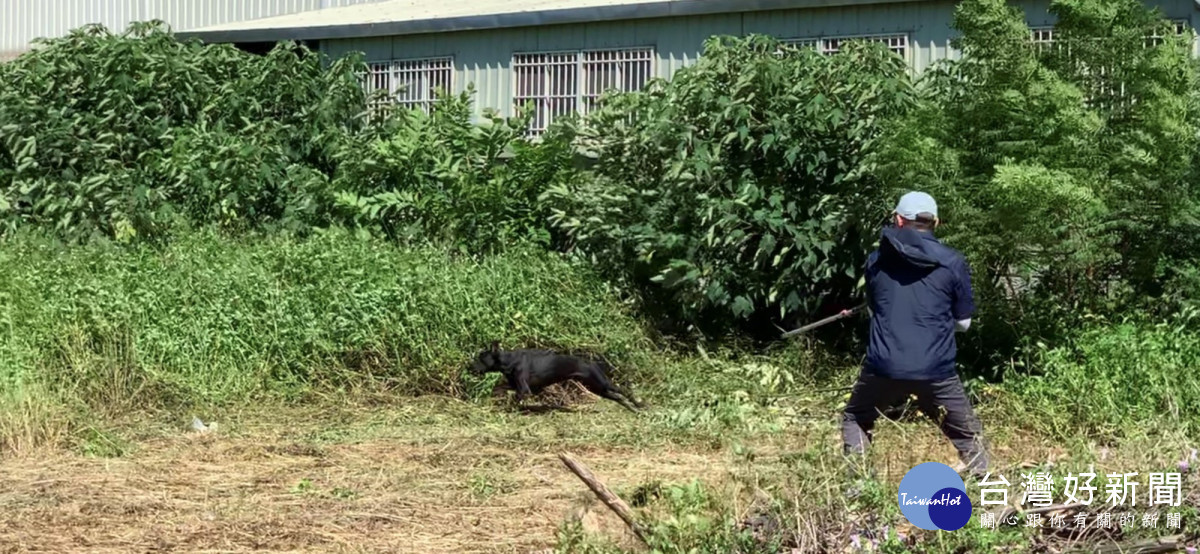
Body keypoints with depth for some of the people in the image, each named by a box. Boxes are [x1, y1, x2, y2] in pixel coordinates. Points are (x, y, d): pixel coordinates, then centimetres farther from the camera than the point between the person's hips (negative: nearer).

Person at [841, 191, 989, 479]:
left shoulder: (876, 260, 4)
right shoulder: (953, 263, -1)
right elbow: (963, 322, 7)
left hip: (883, 366, 1)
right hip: (936, 370, -1)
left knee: (855, 419, 25)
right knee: (967, 433, 16)